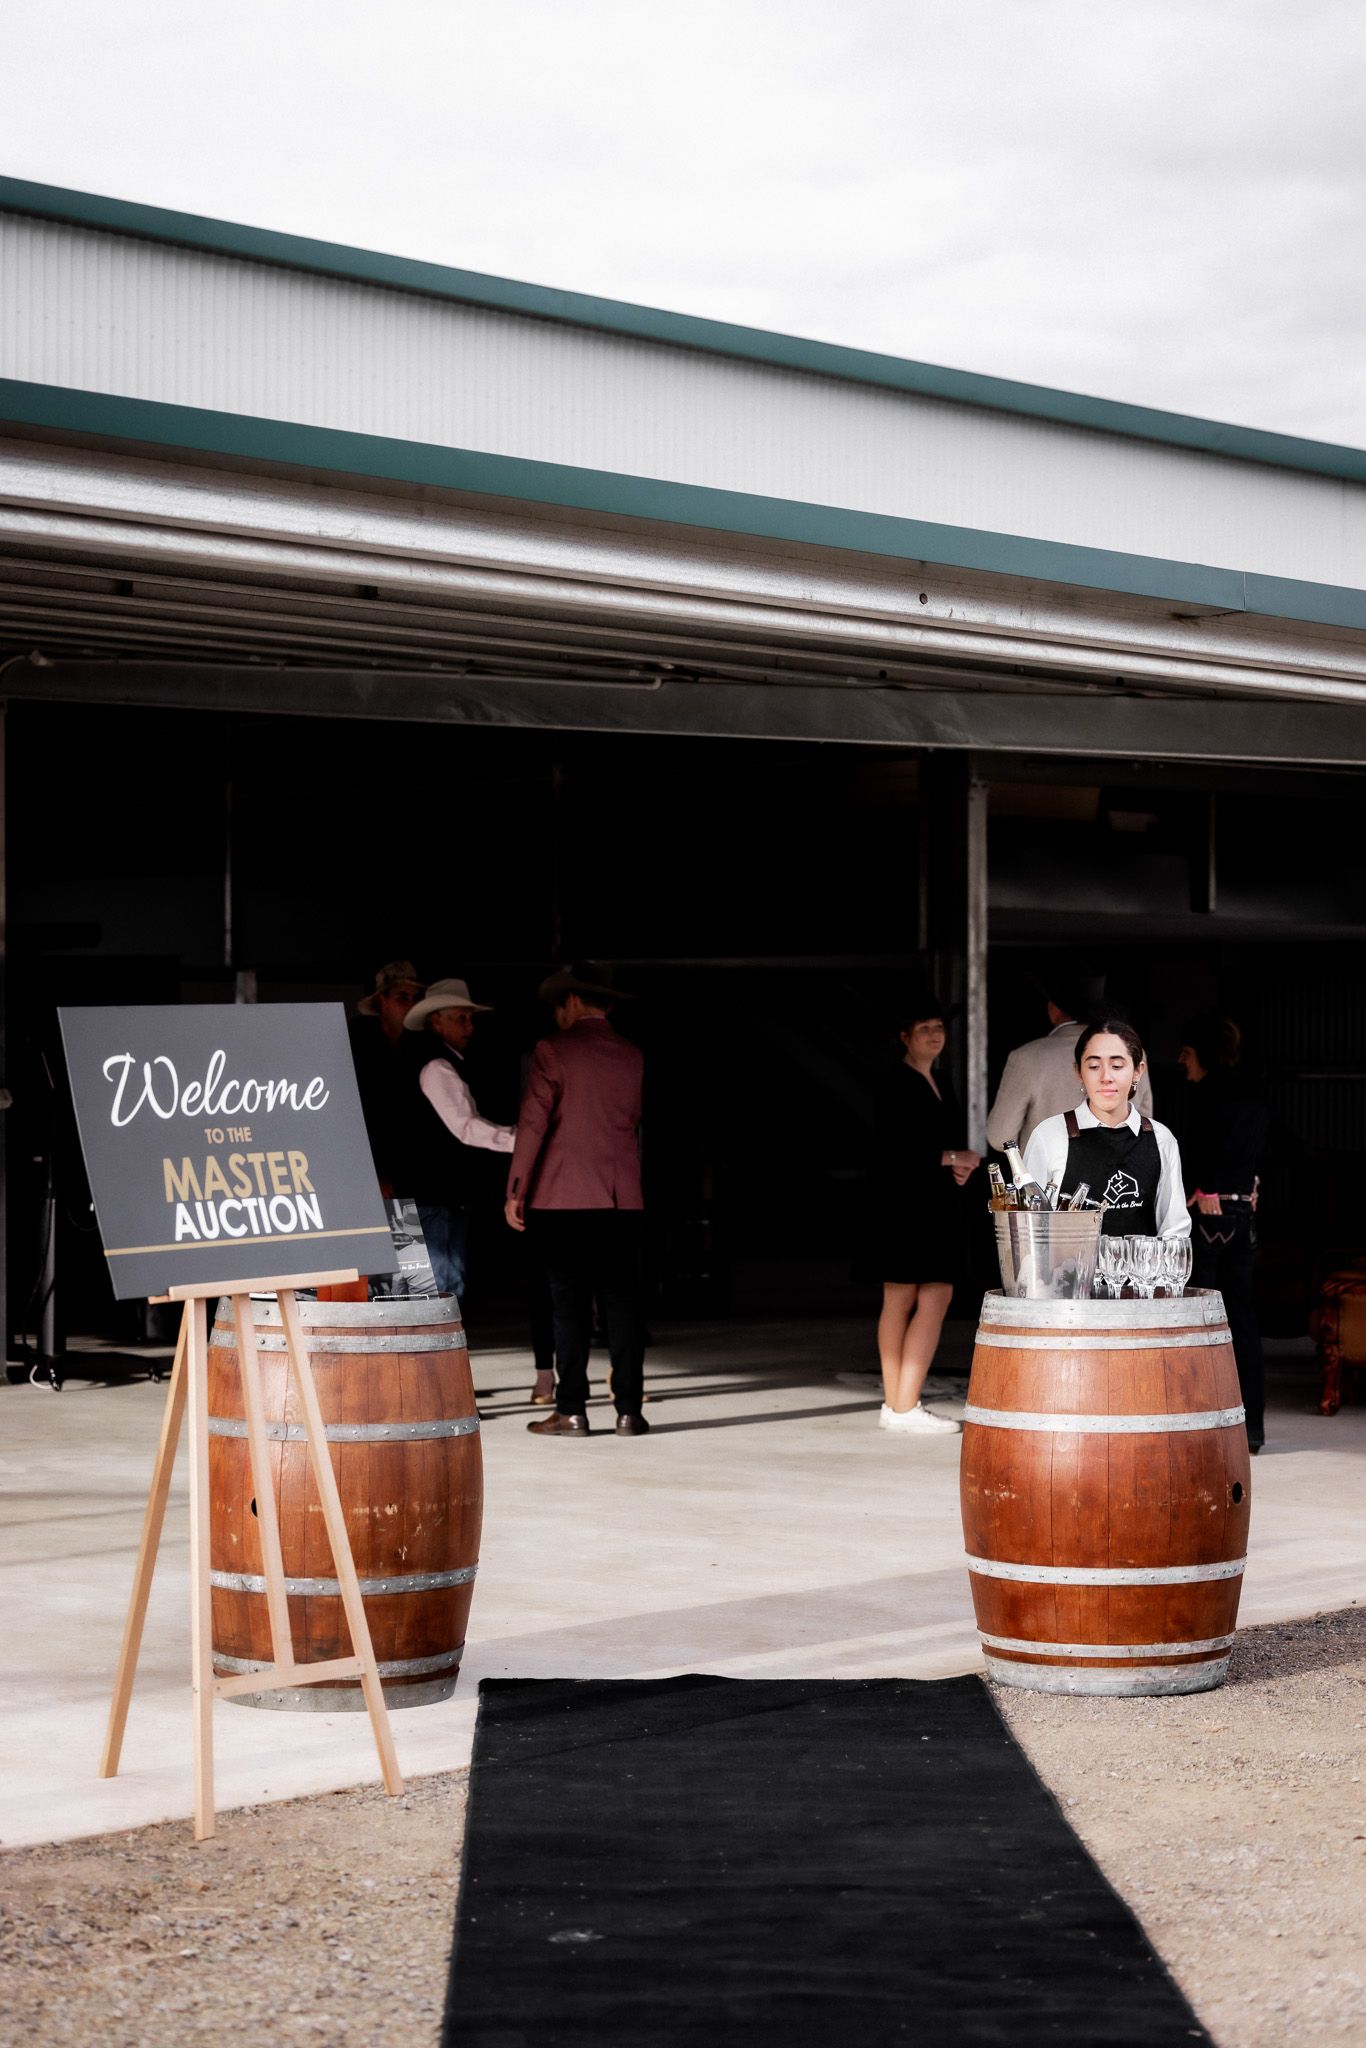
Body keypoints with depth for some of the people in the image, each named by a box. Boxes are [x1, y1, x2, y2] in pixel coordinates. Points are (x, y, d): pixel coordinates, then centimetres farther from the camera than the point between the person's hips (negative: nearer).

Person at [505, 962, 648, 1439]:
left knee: (570, 1305, -1)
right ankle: (629, 1409, -1)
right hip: (623, 1199, 4)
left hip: (564, 1198, -3)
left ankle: (571, 1410, -2)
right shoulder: (631, 1056, 10)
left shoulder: (553, 1051, -5)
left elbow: (532, 1124, -9)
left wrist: (515, 1190, -5)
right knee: (622, 1303, 3)